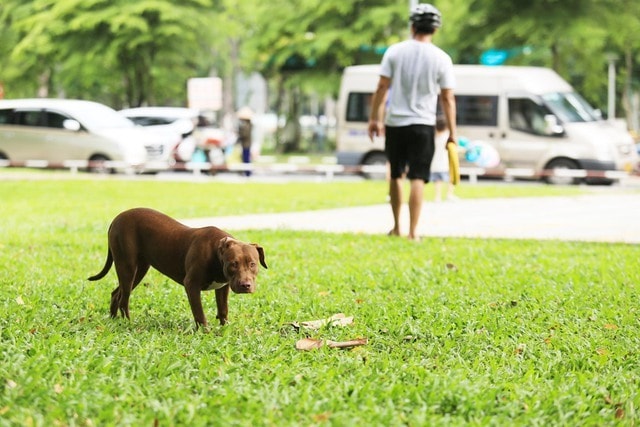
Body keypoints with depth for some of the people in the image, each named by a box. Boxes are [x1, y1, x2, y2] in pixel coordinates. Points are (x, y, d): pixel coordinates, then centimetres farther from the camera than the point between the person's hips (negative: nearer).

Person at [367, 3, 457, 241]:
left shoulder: (395, 51, -1)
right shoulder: (441, 59, -4)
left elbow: (382, 87, -2)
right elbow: (447, 99, -4)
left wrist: (374, 118, 6)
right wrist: (452, 132, 2)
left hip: (394, 123, 2)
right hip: (422, 124, -2)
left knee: (395, 175, 16)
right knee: (418, 179, -2)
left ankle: (396, 228, 25)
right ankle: (412, 232, -10)